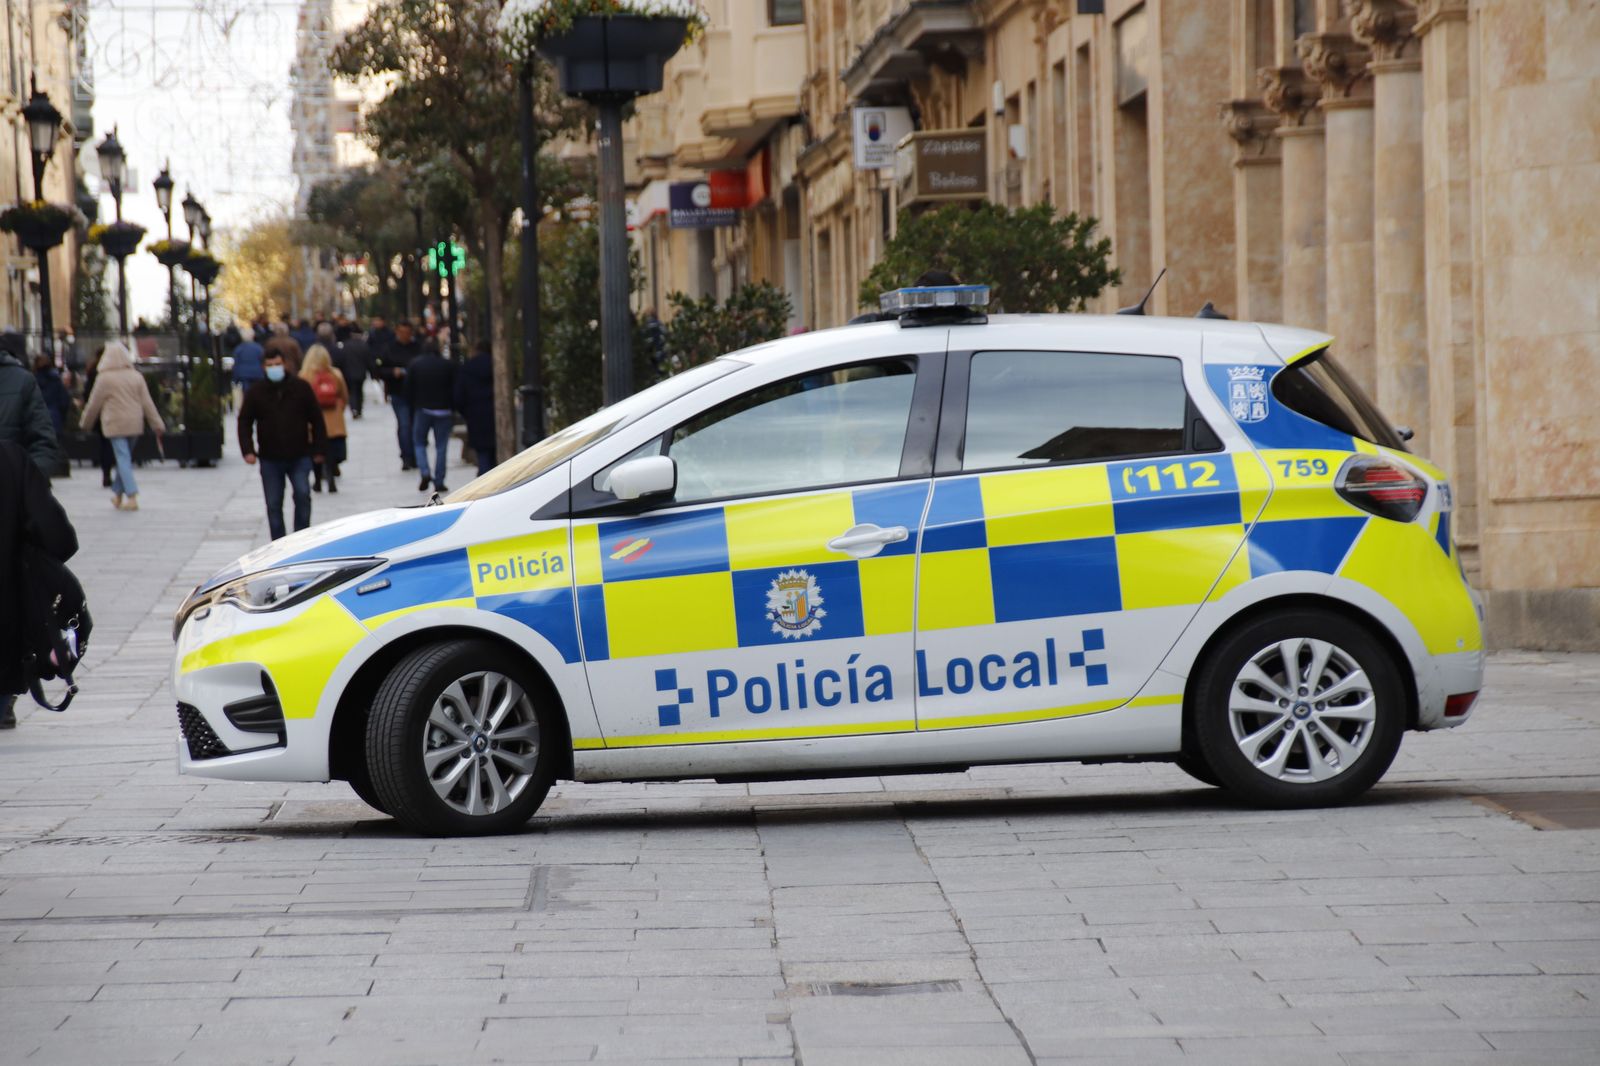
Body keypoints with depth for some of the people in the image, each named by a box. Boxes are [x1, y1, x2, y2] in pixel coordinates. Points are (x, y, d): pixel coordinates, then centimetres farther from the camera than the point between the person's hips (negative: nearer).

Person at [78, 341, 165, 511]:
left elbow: (94, 403, 0)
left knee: (123, 459, -6)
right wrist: (157, 424, 6)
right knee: (125, 458, 17)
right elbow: (147, 403, 3)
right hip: (135, 424, 5)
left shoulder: (104, 378, -9)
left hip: (115, 424, -5)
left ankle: (132, 496, -16)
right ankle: (118, 494, 25)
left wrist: (86, 421, 17)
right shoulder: (136, 376, 3)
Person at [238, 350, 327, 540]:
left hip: (299, 456, -1)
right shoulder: (256, 392, 1)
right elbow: (244, 423, 4)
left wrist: (319, 449, 0)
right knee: (273, 504, 4)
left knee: (303, 495, -15)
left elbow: (316, 419, 3)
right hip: (270, 459, 1)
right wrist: (248, 450, -9)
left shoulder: (301, 388, -1)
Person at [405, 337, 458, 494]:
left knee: (420, 443, 13)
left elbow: (409, 390, 3)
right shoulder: (448, 365, 1)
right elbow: (454, 390, 2)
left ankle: (425, 473, -9)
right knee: (441, 447, 3)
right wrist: (453, 410, 8)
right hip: (443, 410, 0)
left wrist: (411, 408, 11)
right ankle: (439, 482, 0)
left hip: (422, 410, 0)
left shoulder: (414, 364, 2)